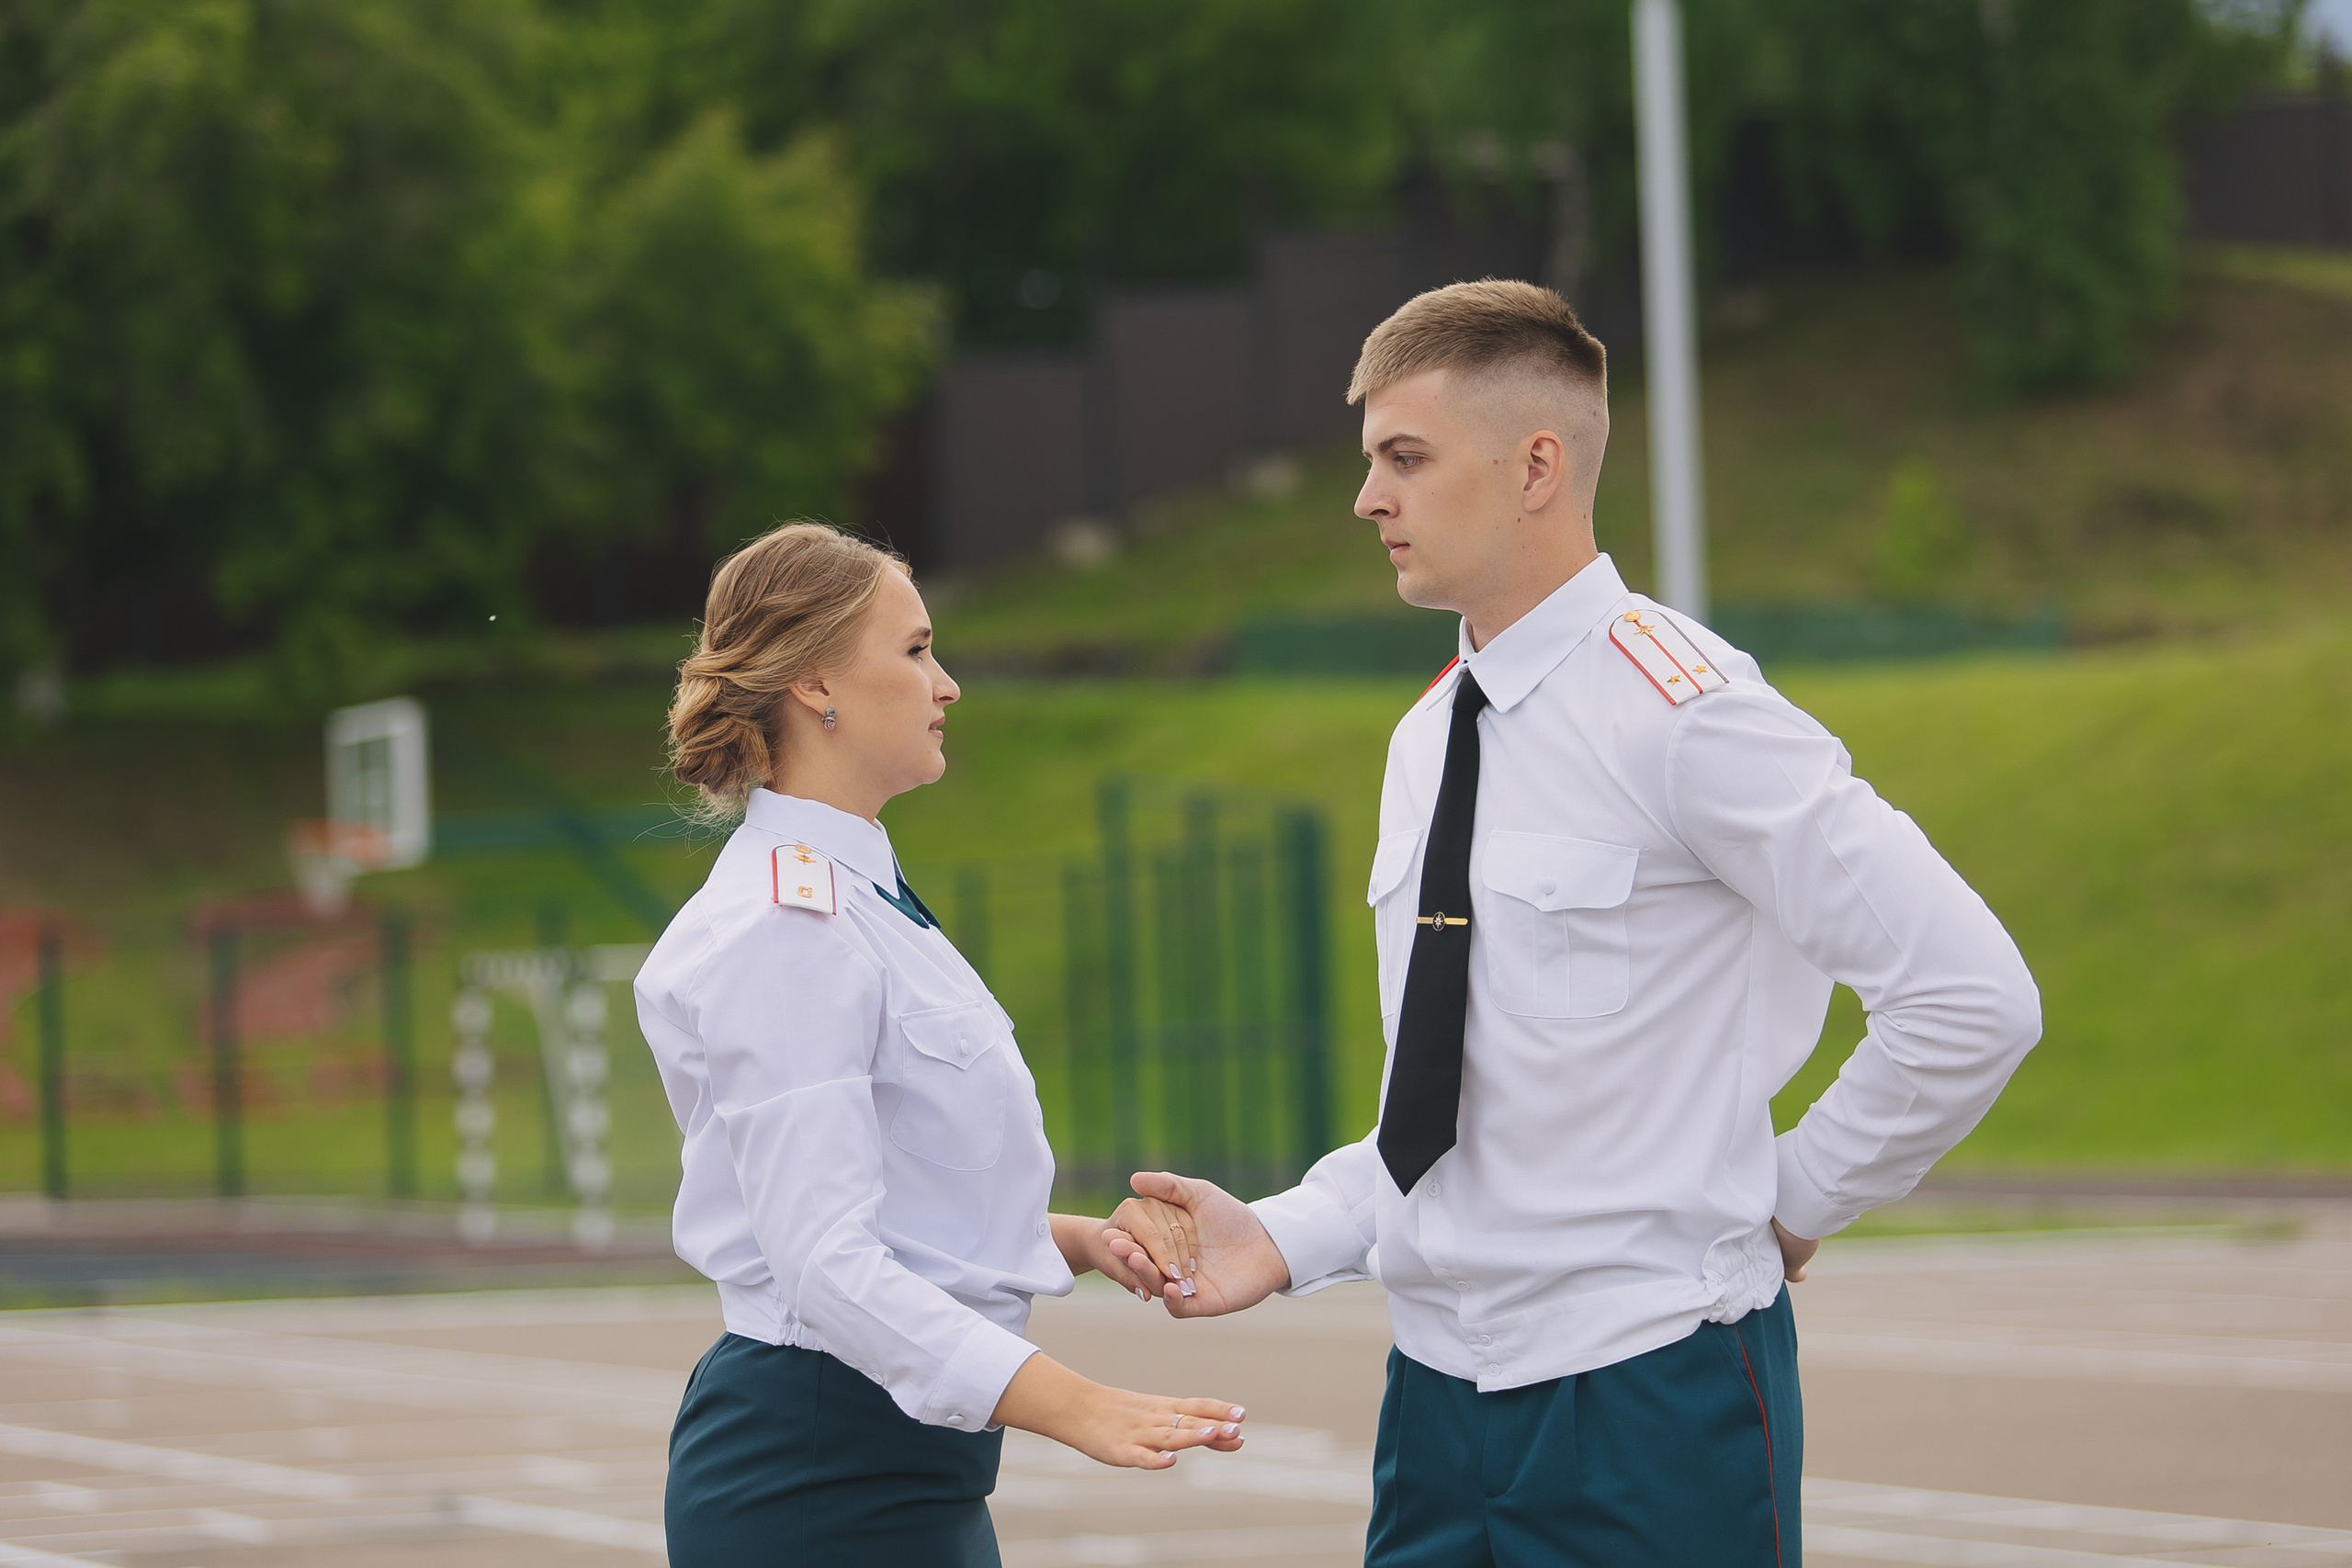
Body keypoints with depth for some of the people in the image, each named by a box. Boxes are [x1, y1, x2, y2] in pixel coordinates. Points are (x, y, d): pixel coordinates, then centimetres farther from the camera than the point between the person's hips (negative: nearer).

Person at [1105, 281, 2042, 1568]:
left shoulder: (1679, 711, -12)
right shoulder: (1429, 740, 13)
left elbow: (1973, 1001, -16)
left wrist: (1795, 1199, -7)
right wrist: (1283, 1240, 4)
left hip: (1652, 1410, -7)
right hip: (1439, 1399, 7)